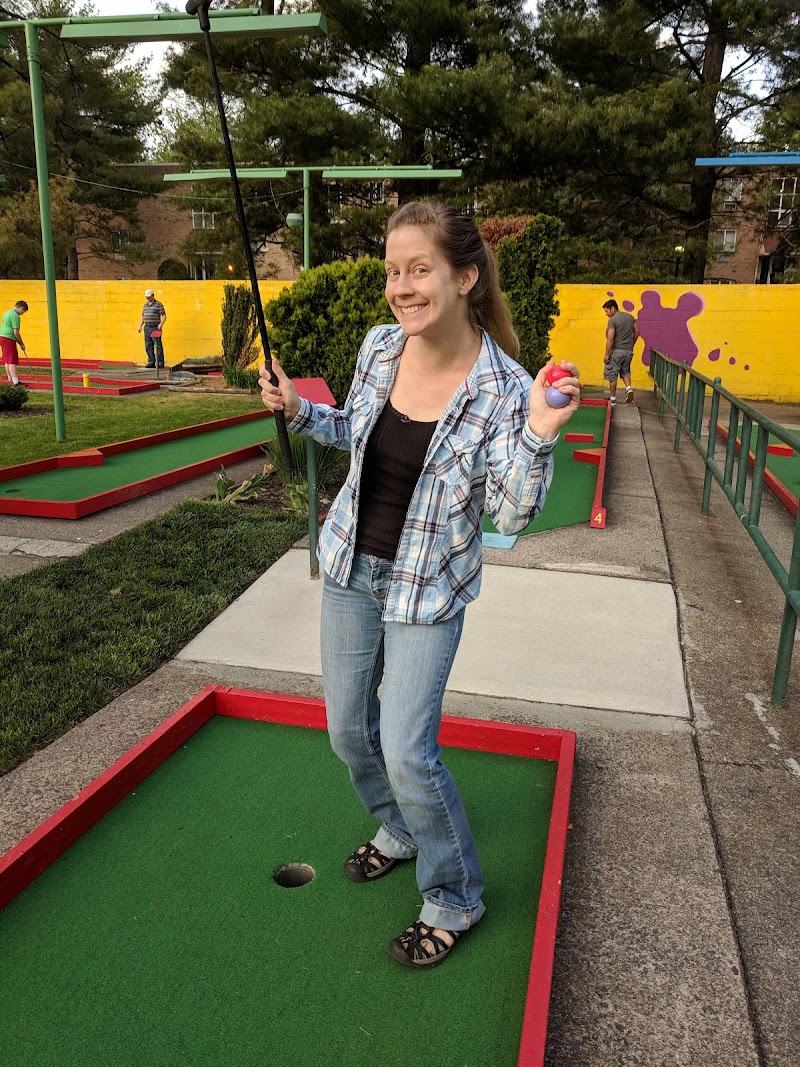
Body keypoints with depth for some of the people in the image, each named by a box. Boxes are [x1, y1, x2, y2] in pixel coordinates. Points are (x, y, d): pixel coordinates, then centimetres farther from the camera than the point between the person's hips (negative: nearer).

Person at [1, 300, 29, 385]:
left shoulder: (7, 312, 17)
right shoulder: (15, 316, -14)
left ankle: (11, 380, 22)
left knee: (7, 360, 15)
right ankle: (16, 382, -16)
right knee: (12, 361, -12)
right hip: (8, 339, -10)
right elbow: (16, 332, -18)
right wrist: (22, 344, -7)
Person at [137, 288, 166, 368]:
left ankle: (160, 363, 0)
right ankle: (151, 362, 10)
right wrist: (140, 326, 15)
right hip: (147, 328, 6)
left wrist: (161, 324, -21)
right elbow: (143, 316, 23)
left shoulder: (158, 304, -3)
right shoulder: (145, 305, 16)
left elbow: (164, 316, -7)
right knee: (148, 346, 5)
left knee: (158, 346, -5)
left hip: (155, 328, -6)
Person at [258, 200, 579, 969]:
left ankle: (454, 900, 23)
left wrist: (538, 438, -33)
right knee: (348, 731, 16)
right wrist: (298, 410, -3)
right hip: (350, 566, 6)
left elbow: (510, 516, -18)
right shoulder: (379, 347, -6)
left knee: (406, 752, -5)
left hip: (428, 588, -5)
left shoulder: (504, 389, -20)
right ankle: (400, 831, 46)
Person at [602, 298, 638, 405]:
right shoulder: (630, 317, 9)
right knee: (625, 372, 21)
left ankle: (613, 399, 7)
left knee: (612, 375, 4)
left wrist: (606, 354, -14)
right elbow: (636, 332, 14)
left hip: (617, 351, -6)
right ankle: (629, 388, -5)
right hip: (629, 351, 6)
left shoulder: (612, 320, -12)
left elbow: (610, 338, -17)